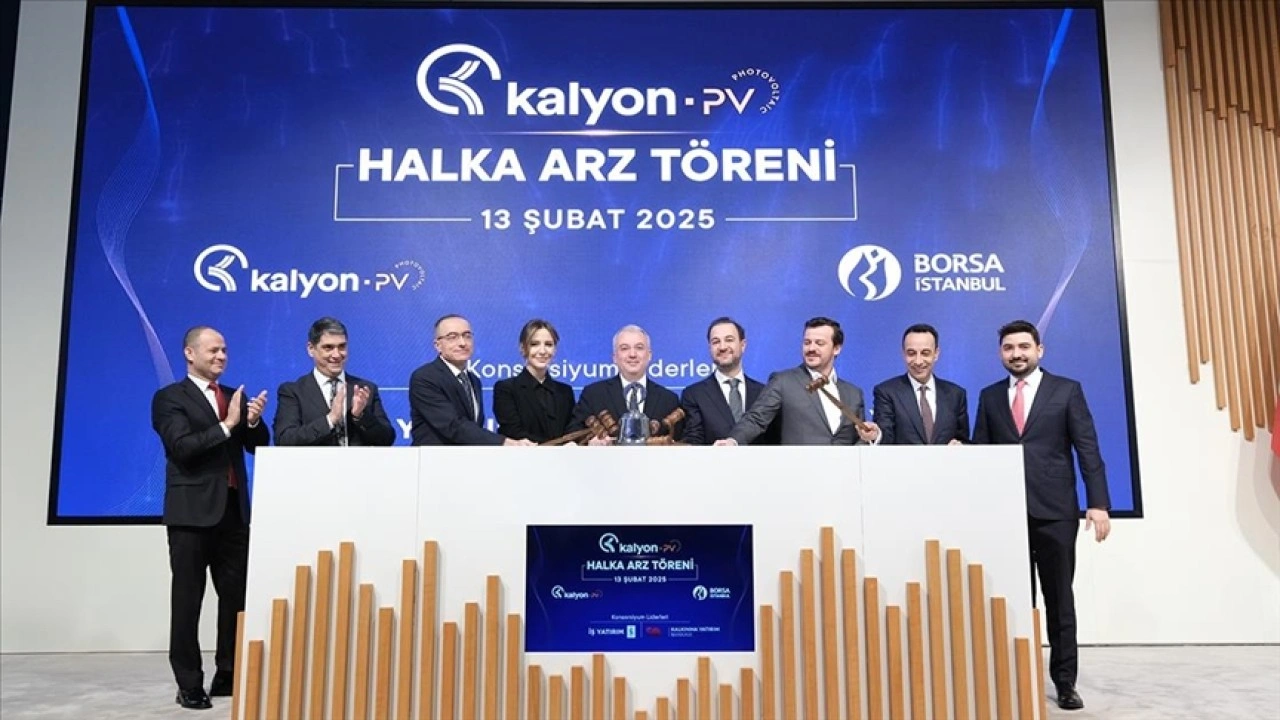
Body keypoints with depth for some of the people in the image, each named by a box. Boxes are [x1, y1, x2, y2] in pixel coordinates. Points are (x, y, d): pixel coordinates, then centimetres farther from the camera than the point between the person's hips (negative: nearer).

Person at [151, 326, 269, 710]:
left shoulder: (235, 396, 15)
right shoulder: (169, 397, -1)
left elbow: (259, 446, 10)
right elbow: (181, 447, -15)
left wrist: (253, 420, -9)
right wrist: (226, 425, -20)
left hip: (234, 510, 5)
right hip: (193, 511, -5)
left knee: (236, 596, 8)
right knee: (187, 599, 2)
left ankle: (229, 674, 18)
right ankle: (189, 683, 9)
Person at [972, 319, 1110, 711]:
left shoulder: (1067, 390, 4)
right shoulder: (989, 396, 11)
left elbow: (1088, 450, 0)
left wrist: (1098, 503, -8)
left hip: (1055, 510, -2)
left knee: (1059, 598, 6)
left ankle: (1064, 681, 16)